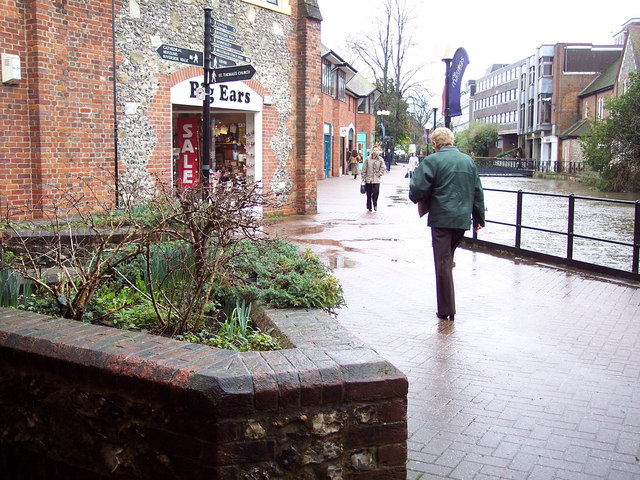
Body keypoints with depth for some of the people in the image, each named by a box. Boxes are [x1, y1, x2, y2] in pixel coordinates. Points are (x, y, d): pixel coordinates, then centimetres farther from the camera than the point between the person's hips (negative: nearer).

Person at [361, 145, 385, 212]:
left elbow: (382, 169, 5)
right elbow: (364, 169, 4)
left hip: (376, 180, -1)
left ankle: (375, 205, 11)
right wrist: (364, 178, 1)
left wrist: (378, 174, -6)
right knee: (369, 194, 5)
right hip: (368, 180, 1)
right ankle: (369, 207, 19)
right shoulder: (367, 159, 2)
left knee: (376, 192, -12)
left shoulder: (380, 159, 3)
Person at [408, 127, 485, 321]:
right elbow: (478, 192, 14)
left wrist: (418, 199, 10)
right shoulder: (468, 160, 10)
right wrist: (479, 218, 20)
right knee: (448, 259, 17)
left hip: (442, 218, -5)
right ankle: (448, 307, 22)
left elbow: (417, 190, -14)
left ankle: (446, 309, 4)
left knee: (443, 263, 1)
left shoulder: (432, 160, -8)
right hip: (462, 219, 5)